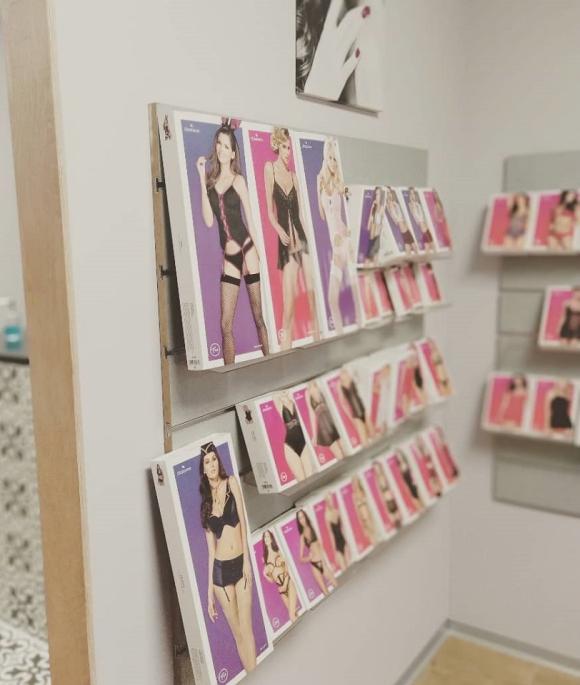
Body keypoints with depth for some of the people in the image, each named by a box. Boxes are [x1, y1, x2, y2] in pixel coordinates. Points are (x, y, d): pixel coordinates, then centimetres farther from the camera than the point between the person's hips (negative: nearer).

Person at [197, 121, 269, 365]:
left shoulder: (238, 179, 0)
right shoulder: (211, 181, 9)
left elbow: (250, 219, 1)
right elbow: (209, 221, -3)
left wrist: (259, 254, -3)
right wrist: (202, 180, -3)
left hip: (247, 252, -3)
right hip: (228, 258, 4)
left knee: (259, 317, 2)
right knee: (225, 325, 1)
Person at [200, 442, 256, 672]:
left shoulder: (231, 483, 2)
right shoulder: (205, 504, 8)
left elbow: (243, 520, -5)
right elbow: (210, 549, 6)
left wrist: (247, 561, -12)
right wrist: (209, 590, 3)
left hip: (241, 563, -2)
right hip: (220, 570, 2)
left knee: (247, 629, -2)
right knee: (237, 632, 8)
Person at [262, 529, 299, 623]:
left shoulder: (279, 553, 2)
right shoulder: (265, 558, 3)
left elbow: (287, 569, 2)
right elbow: (266, 573, 8)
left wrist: (285, 585, -9)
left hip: (289, 584, -2)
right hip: (280, 588, 2)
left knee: (292, 616, -13)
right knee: (294, 615, 1)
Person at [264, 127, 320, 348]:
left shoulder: (293, 175, 16)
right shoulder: (269, 168, 4)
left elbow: (300, 211, 14)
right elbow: (269, 211, -1)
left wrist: (307, 237, 5)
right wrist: (279, 231, -16)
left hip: (302, 238, 4)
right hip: (286, 243, -4)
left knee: (312, 291, -2)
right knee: (289, 298, -8)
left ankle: (317, 337, 7)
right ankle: (286, 343, 6)